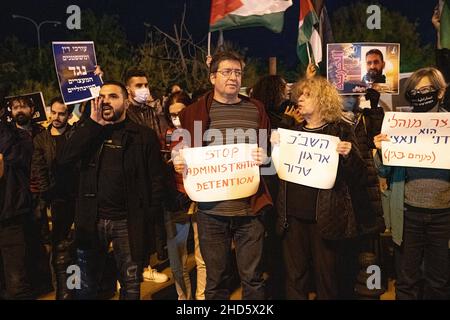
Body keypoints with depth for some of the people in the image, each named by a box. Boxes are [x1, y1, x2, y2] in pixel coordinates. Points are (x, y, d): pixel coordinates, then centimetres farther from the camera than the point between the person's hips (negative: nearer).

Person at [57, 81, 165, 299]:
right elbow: (63, 160, -8)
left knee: (131, 286, 9)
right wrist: (93, 123, -9)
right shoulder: (89, 132, 9)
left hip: (128, 222, -2)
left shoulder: (144, 136, 1)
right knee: (85, 287, 14)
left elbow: (155, 181, -2)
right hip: (91, 220, 3)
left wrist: (147, 218, -12)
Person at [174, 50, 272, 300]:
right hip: (212, 211, 0)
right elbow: (181, 154, 9)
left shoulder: (256, 110, 9)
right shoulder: (194, 112, 4)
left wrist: (265, 157, -7)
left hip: (250, 208, 1)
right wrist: (178, 164, -12)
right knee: (216, 280, 10)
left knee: (252, 277, 8)